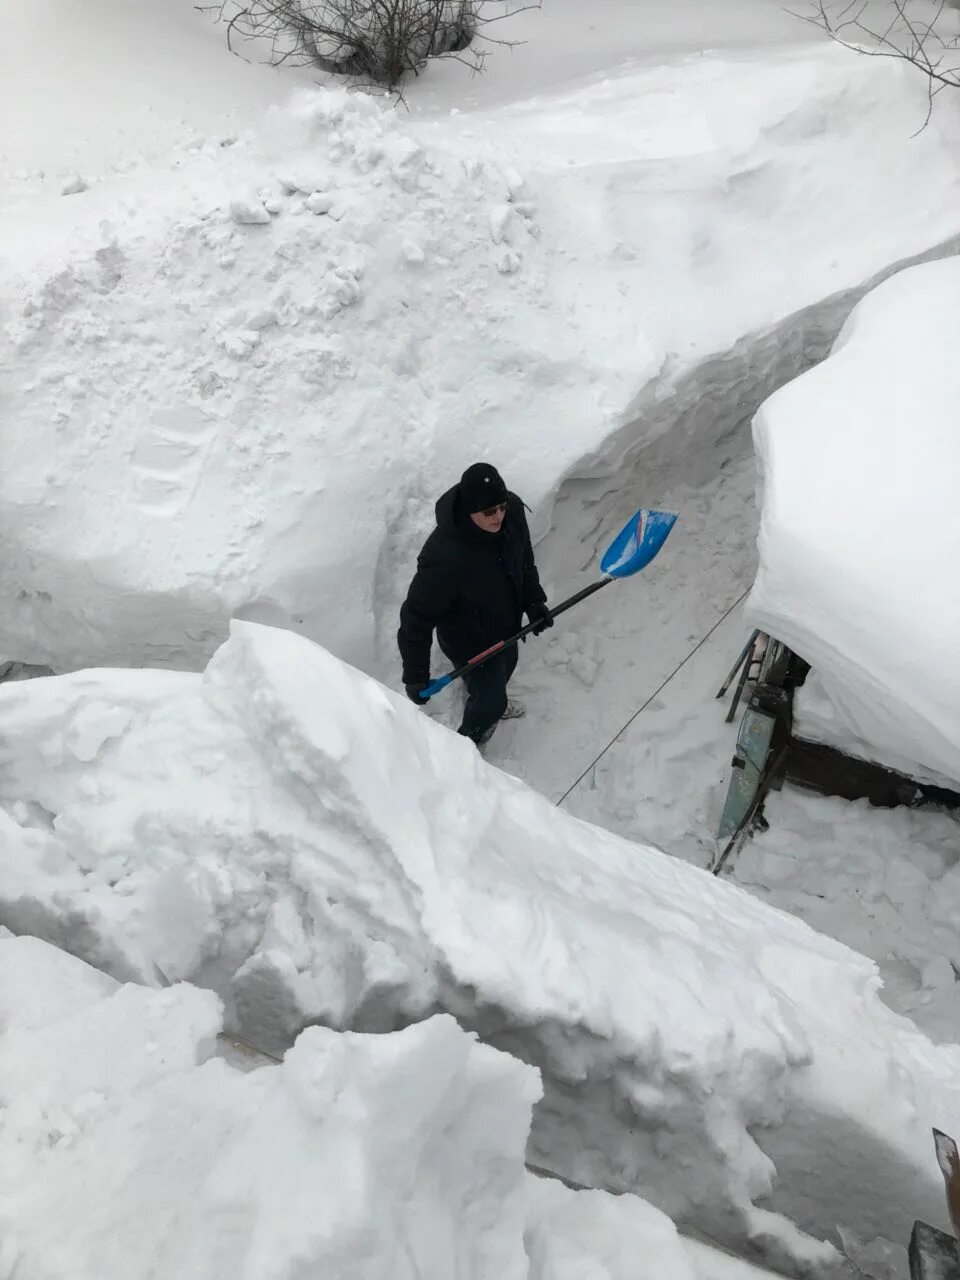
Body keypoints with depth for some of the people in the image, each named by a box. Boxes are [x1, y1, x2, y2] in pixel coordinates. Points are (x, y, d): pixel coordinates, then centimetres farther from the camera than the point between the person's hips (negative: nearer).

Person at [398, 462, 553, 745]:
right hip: (470, 641, -6)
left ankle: (492, 703, 70)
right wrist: (415, 676, -25)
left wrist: (534, 601, -3)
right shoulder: (444, 557, -44)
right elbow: (416, 618, -31)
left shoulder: (512, 511, -25)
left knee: (506, 666, 34)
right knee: (490, 702, 16)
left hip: (506, 625, 6)